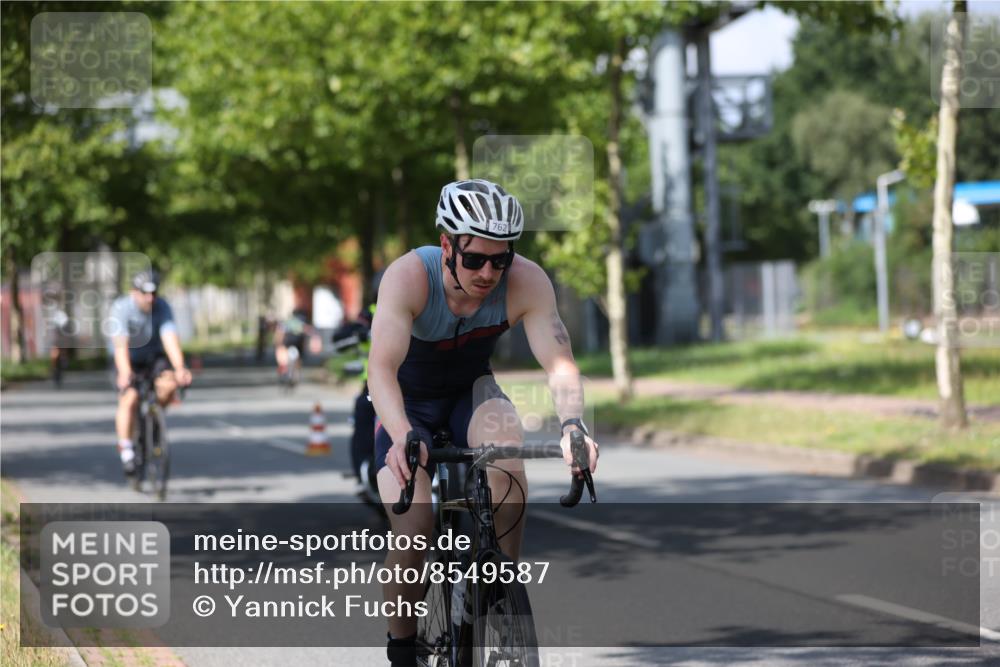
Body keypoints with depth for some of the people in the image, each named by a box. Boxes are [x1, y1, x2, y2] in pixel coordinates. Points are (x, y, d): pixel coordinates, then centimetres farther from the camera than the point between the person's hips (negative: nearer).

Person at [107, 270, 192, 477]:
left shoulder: (162, 307, -18)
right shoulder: (121, 308, -24)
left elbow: (170, 339, -28)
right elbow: (120, 343, -35)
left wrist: (180, 368, -43)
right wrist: (125, 372, -51)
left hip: (153, 355, 2)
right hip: (129, 357, -2)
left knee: (169, 383, -27)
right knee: (129, 398, -25)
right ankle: (126, 448, -13)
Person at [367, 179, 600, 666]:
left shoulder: (526, 281, -25)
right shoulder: (408, 276, -32)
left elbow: (558, 361, -30)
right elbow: (382, 367, -42)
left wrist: (572, 424, -50)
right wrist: (403, 438, -59)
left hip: (470, 393, 2)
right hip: (408, 404, -2)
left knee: (507, 443, -34)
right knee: (413, 532, -21)